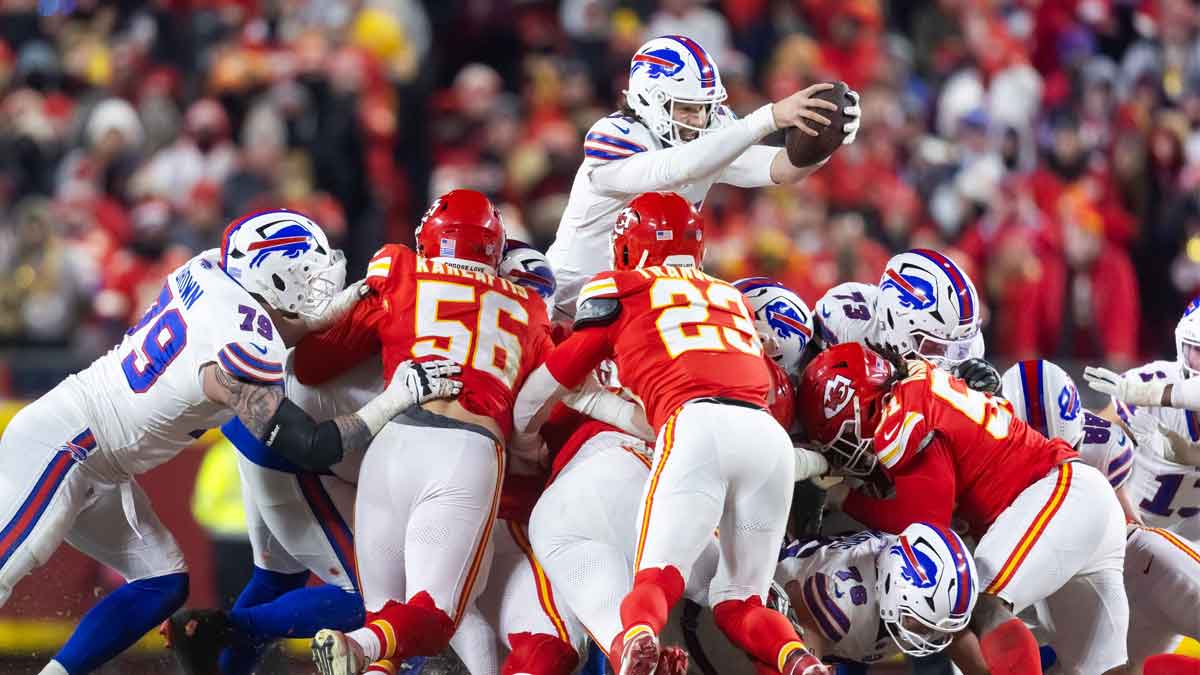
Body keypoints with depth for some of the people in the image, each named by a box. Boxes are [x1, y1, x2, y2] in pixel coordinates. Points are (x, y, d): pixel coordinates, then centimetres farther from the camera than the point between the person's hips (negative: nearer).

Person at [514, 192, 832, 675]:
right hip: (771, 436, 4)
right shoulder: (731, 298, 32)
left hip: (698, 427, -4)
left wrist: (524, 444, 45)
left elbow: (540, 392, 25)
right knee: (738, 604, 11)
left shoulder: (622, 291, 19)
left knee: (657, 580, -7)